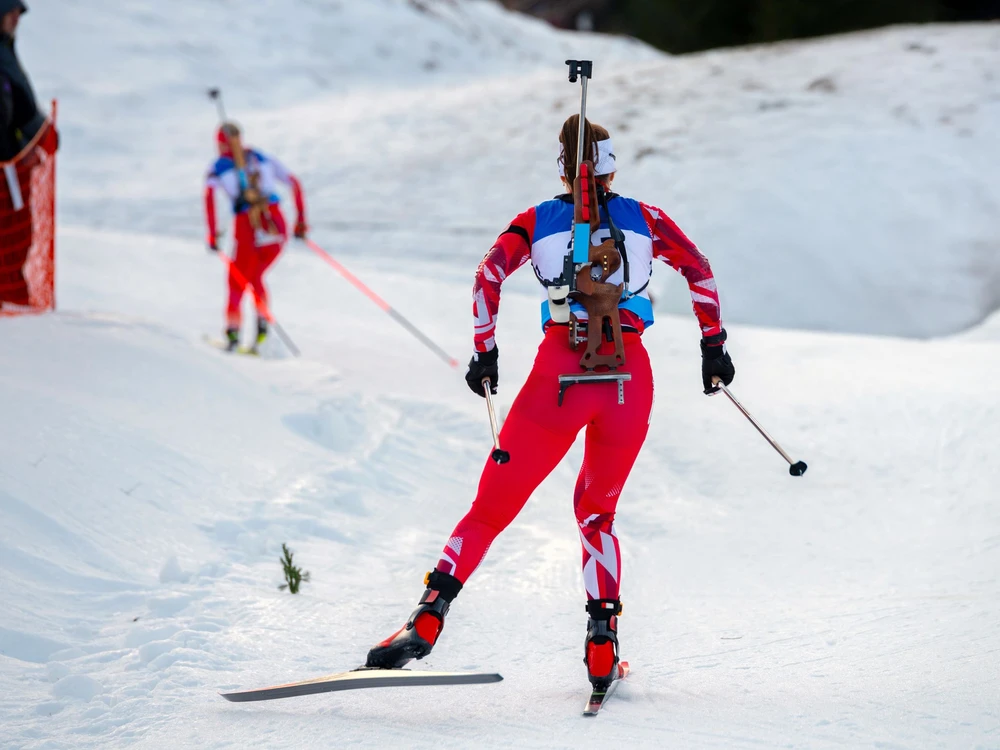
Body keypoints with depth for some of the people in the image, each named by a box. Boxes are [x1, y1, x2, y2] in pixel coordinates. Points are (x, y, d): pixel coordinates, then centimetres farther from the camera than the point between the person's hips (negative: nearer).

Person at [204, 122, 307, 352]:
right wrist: (301, 220, 20)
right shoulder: (262, 158, 20)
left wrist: (212, 233, -8)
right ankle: (263, 321, 3)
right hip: (276, 225, 3)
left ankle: (232, 331, -4)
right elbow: (293, 182, 17)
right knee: (255, 276, 24)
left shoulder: (218, 166, 10)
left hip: (248, 229, -3)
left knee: (237, 282, 13)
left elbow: (209, 194, -9)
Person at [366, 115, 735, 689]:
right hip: (631, 376, 2)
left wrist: (485, 353, 4)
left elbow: (490, 274, 0)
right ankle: (603, 647, 6)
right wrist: (714, 345, 16)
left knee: (495, 505, 3)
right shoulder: (643, 218, 16)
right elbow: (699, 270, 10)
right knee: (596, 510, 22)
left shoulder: (538, 220, 13)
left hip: (562, 371, -1)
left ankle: (430, 615, -17)